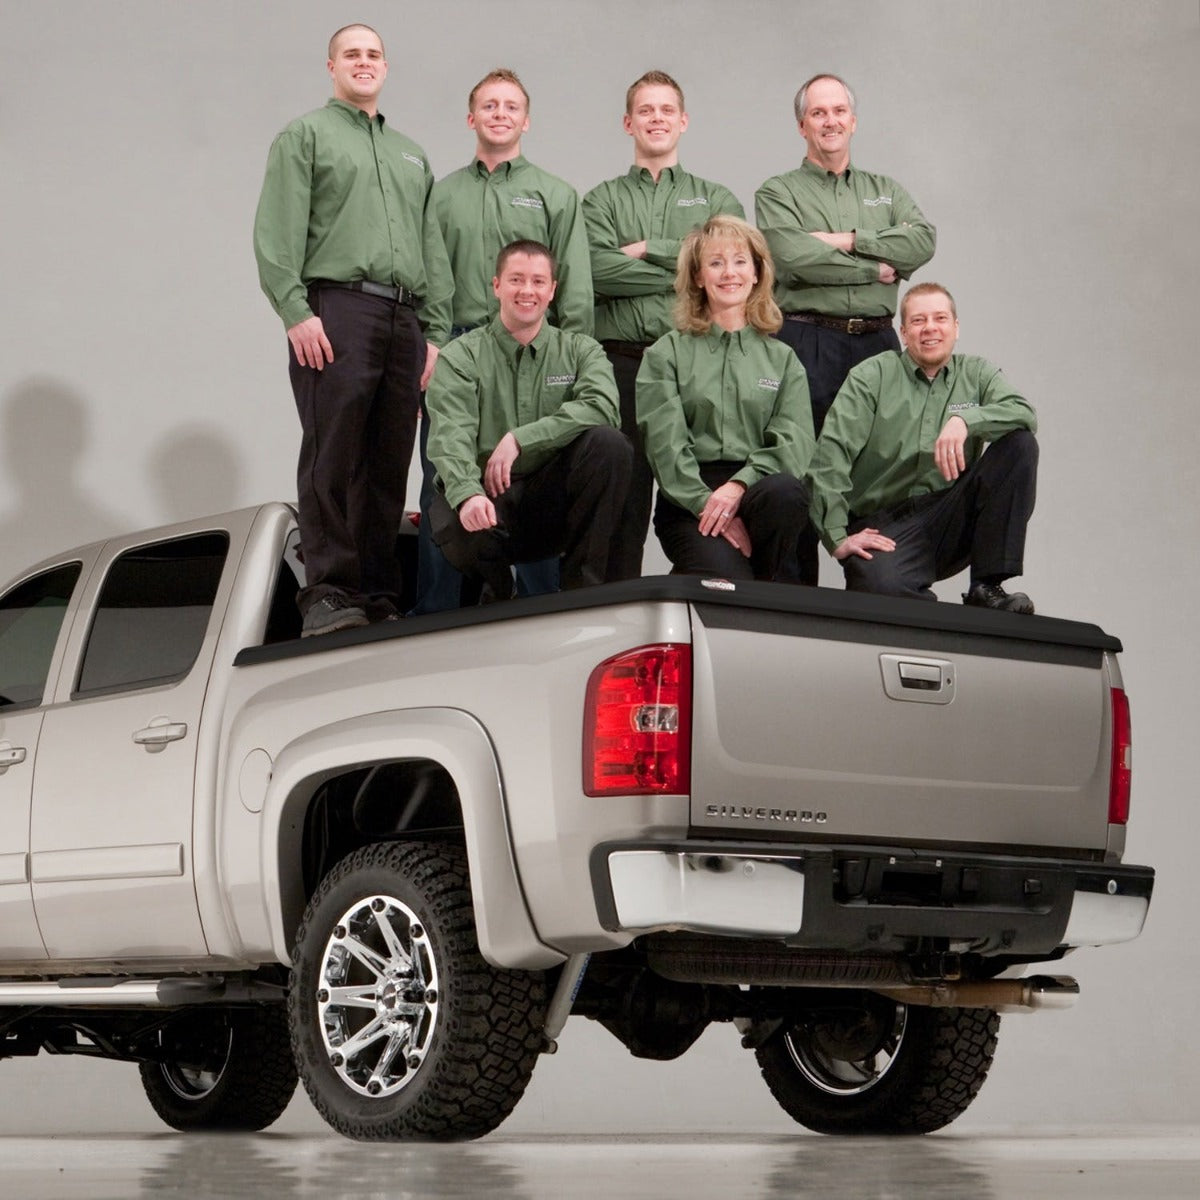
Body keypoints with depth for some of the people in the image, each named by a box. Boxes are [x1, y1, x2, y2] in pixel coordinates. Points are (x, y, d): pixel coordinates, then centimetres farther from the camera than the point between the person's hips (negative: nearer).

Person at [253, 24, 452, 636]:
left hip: (403, 319, 5)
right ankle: (328, 595, -12)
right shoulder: (304, 136, 10)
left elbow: (433, 248, 23)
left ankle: (379, 597, 5)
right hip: (336, 310, -5)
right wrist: (295, 311, -14)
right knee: (333, 458, -11)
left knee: (390, 465, 2)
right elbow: (277, 234, -2)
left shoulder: (412, 155, 27)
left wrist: (436, 330, 11)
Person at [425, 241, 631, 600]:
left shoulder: (579, 350, 10)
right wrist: (468, 494, -34)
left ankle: (583, 589, -15)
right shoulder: (462, 356, 4)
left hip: (552, 501, 2)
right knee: (462, 531, -37)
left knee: (607, 441, -24)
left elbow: (601, 407, -13)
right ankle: (497, 594, 2)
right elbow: (450, 435, -13)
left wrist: (520, 439, -21)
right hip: (484, 498, -2)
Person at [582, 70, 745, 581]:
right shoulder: (603, 200, 15)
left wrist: (646, 250, -4)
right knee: (623, 493, -3)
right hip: (625, 361, 0)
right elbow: (600, 270, -4)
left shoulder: (715, 199, 19)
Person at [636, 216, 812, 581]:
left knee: (786, 492, -35)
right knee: (727, 577, -34)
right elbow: (665, 442, 0)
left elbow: (795, 441, 3)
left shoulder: (783, 360, 20)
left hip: (759, 488, 3)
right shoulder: (666, 355, 14)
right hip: (687, 501, -3)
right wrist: (708, 503, -17)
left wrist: (739, 486, -16)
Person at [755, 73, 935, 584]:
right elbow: (794, 259, -12)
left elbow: (923, 240, 0)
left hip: (877, 342, 4)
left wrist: (850, 241, -9)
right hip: (808, 344, -4)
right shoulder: (779, 193, 7)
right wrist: (876, 269, -5)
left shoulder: (886, 192, 20)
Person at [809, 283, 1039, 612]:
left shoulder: (975, 373, 12)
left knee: (1020, 443, -16)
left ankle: (987, 586, -15)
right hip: (884, 525, -4)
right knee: (879, 583, -39)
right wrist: (838, 538, -16)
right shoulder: (872, 376, 4)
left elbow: (1024, 414, -7)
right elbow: (831, 454, -6)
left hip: (950, 520, 4)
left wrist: (965, 420, -26)